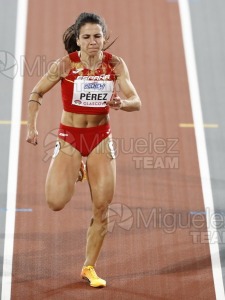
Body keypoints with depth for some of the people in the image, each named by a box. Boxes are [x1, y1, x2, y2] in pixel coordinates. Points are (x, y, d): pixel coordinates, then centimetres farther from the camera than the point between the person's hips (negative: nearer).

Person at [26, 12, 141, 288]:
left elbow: (136, 102, -10)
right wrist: (31, 126, -16)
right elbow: (36, 93, -4)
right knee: (56, 202, -15)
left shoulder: (116, 64, -7)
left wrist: (121, 103, -32)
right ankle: (73, 172, 21)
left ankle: (89, 267, 22)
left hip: (101, 138, 2)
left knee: (101, 209, 2)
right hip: (70, 136, -2)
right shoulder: (65, 64, -13)